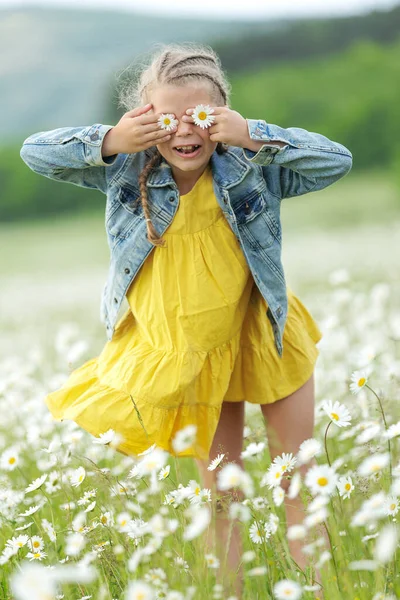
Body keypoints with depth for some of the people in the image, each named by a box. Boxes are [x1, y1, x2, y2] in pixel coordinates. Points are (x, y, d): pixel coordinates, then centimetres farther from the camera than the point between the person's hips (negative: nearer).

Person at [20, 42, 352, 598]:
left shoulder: (251, 167, -19)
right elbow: (35, 152, -17)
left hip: (267, 342, 0)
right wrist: (109, 140, -35)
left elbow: (337, 160, -26)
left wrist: (255, 138, -37)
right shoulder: (128, 170, -16)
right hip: (185, 355, 0)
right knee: (221, 494, 13)